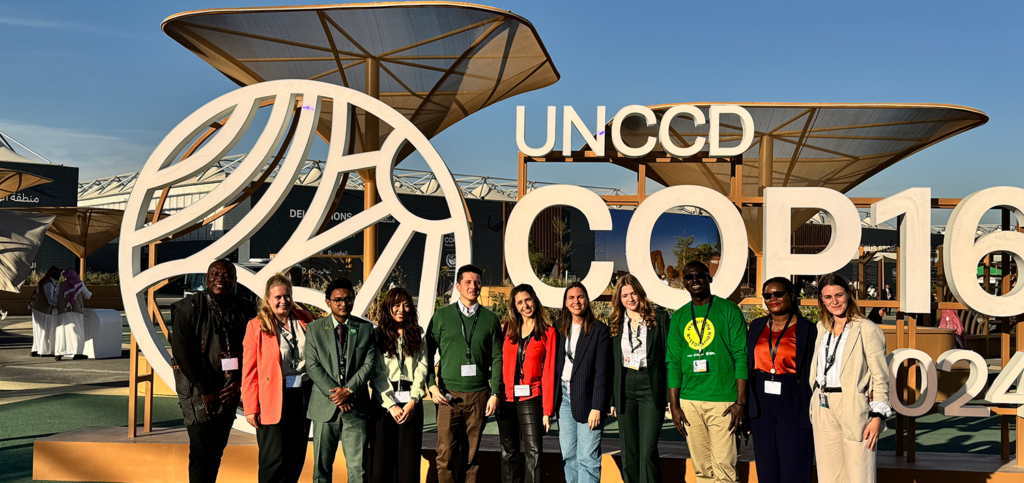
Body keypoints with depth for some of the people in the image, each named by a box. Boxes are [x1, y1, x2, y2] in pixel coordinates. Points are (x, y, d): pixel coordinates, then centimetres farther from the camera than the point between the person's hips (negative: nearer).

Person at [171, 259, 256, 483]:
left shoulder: (244, 310, 4)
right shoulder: (188, 308, -6)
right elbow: (182, 351, -10)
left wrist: (239, 381, -5)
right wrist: (205, 389, -12)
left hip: (229, 391, 4)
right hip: (198, 389, -4)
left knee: (217, 450, 10)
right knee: (202, 450, -8)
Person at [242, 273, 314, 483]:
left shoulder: (305, 320, 5)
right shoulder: (256, 326, -4)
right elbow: (249, 371, -5)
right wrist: (251, 408, -8)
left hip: (304, 395, 4)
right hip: (274, 399, -4)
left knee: (297, 457, 12)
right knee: (275, 459, -2)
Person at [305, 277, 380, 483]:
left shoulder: (366, 328, 7)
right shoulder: (315, 329, 6)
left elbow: (370, 365, 0)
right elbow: (312, 366, -2)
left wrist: (349, 390, -12)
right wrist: (334, 393, -12)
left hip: (355, 406, 0)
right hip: (325, 406, 0)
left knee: (357, 466, -2)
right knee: (322, 465, 6)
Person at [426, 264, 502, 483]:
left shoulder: (490, 319, 8)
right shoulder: (442, 315, 6)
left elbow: (497, 358, 8)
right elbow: (427, 353, 7)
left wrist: (495, 393, 1)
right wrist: (432, 385, -4)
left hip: (479, 395, 1)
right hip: (448, 393, -1)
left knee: (471, 454, 6)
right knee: (446, 454, -6)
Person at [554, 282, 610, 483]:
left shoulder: (599, 330, -5)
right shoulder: (561, 330, 12)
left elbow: (602, 373, -9)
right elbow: (557, 366, 14)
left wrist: (597, 407, -14)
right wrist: (553, 401, 6)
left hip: (587, 398, -6)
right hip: (565, 396, 6)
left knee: (587, 458, -5)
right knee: (568, 455, 9)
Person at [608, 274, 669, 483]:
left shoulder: (659, 318, 0)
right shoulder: (615, 323, 10)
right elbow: (612, 362, 12)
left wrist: (671, 395, -7)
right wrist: (612, 399, 9)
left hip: (651, 388, -4)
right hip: (624, 389, 4)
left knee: (647, 451, -10)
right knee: (629, 452, 9)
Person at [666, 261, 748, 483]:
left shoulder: (729, 310, 2)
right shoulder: (679, 318, 13)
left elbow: (741, 356, -3)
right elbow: (673, 363, 12)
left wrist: (741, 401, -11)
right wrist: (674, 405, 4)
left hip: (723, 400, -4)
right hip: (690, 401, 4)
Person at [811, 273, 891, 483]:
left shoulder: (867, 330, -5)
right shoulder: (821, 328, 13)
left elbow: (880, 377, -7)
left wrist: (877, 417, -12)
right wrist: (812, 409, 13)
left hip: (855, 409, -6)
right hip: (824, 411, 6)